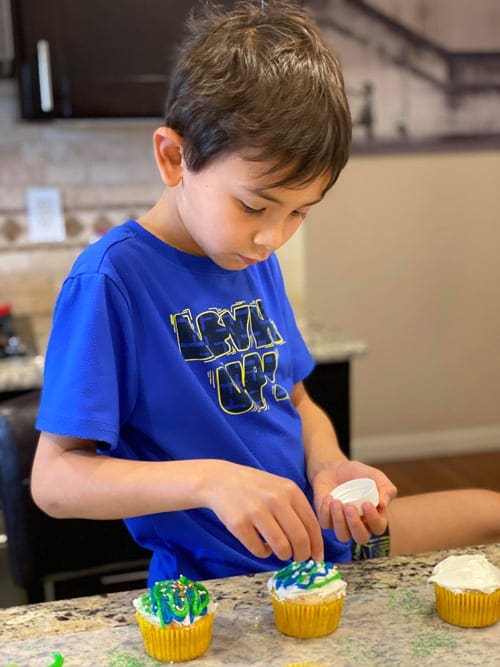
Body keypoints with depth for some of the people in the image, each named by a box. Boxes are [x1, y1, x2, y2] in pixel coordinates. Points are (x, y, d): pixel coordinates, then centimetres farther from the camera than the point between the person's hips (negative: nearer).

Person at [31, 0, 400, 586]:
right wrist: (208, 479, -32)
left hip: (321, 552, 6)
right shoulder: (109, 279, -17)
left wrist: (330, 467, -6)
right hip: (212, 585, -6)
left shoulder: (259, 261, 4)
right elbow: (54, 477, -18)